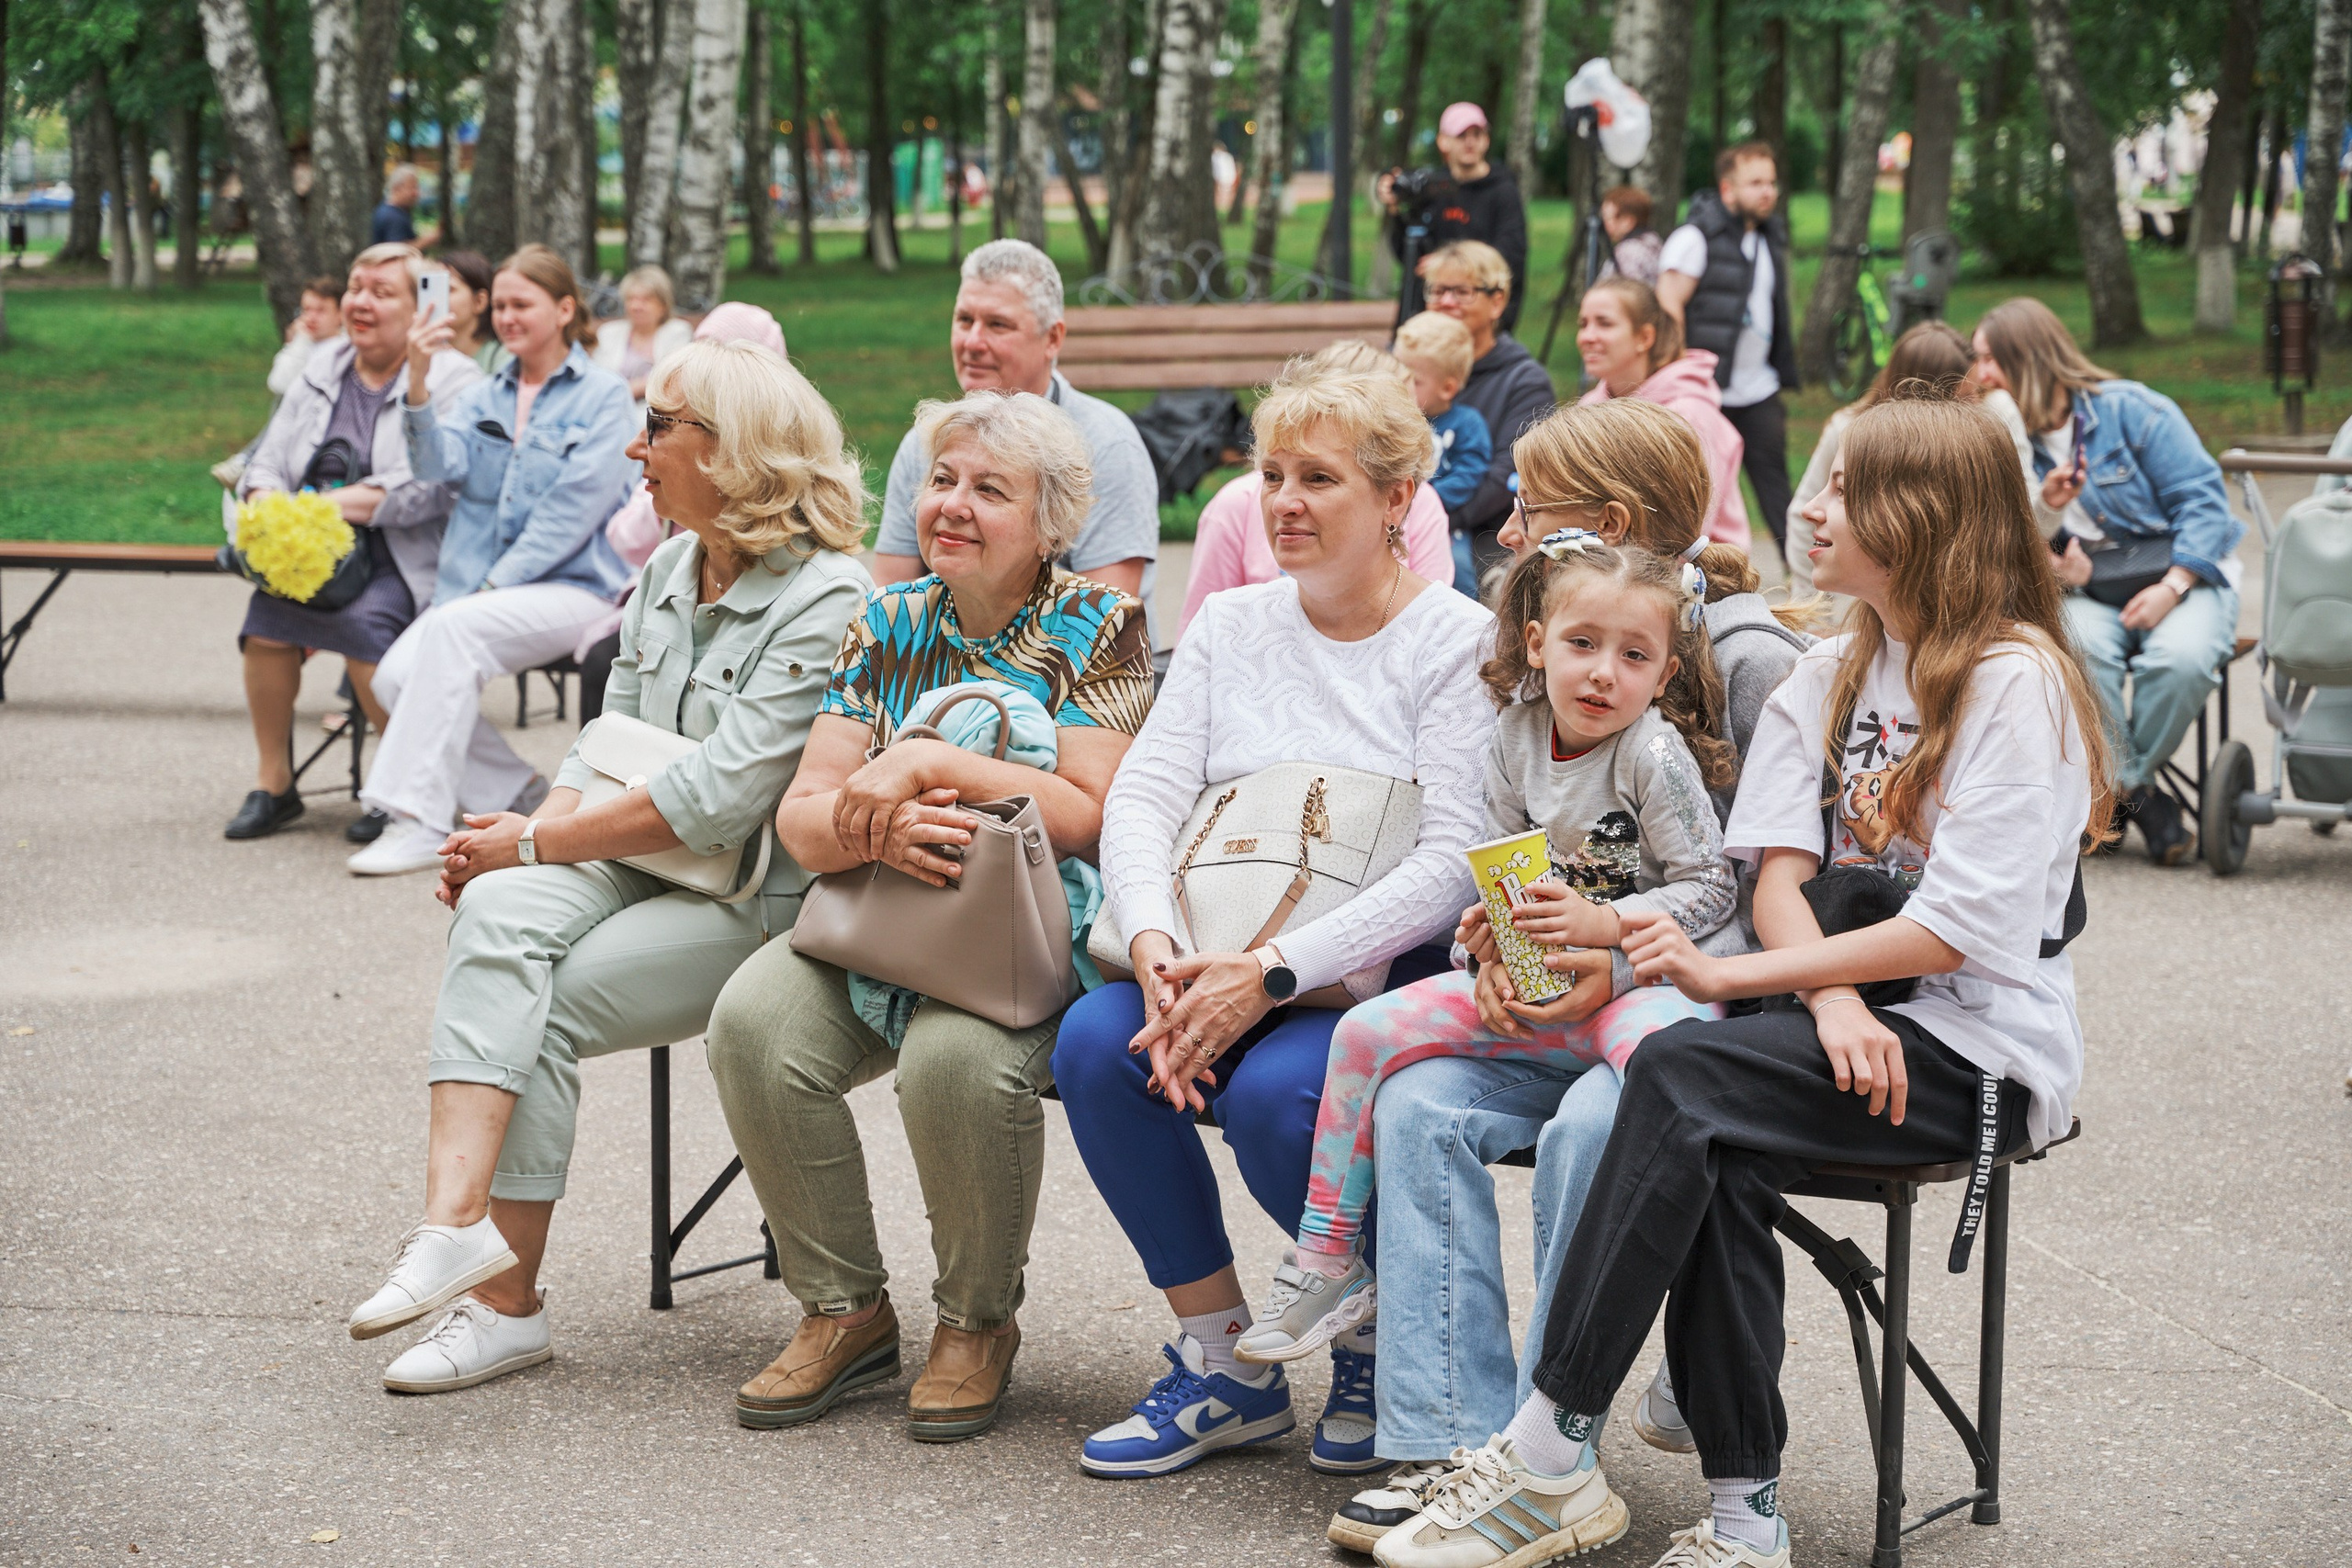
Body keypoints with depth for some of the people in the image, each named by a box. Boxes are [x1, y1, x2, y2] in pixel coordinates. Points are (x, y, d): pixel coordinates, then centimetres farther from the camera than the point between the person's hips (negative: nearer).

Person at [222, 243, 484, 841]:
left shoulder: (449, 379, -3)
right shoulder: (322, 369, 18)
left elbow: (430, 489, -17)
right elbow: (268, 462, 15)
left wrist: (327, 506, -21)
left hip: (406, 562, -5)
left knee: (363, 625, -33)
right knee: (266, 615, -24)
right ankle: (272, 781, -11)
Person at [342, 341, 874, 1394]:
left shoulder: (828, 604, -13)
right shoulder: (666, 572, 14)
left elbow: (720, 794, -20)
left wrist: (536, 844, -16)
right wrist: (531, 835, -5)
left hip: (755, 902, -6)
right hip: (634, 867, 6)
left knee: (542, 1007, -24)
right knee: (498, 912, -25)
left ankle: (502, 1298, -14)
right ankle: (455, 1222, -35)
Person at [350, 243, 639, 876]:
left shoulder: (603, 396, 0)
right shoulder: (483, 396, 18)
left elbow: (571, 512, -9)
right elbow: (441, 464, -1)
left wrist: (495, 587, -16)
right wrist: (418, 384, -17)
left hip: (574, 587, -6)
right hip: (481, 590, 6)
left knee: (454, 627, -33)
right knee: (397, 674, -21)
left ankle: (420, 820, -31)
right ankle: (517, 794, -4)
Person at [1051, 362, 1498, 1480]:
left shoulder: (1459, 643, -5)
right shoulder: (1229, 625, 12)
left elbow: (1451, 863, -15)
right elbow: (1142, 796, 1)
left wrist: (1272, 971, -25)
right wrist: (1155, 950, -20)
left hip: (1388, 976, -5)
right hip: (1225, 964, 5)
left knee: (1273, 1092, -32)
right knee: (1094, 1042, -22)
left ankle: (1380, 1346, -1)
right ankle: (1223, 1365, -6)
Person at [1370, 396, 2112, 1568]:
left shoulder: (2018, 678, -7)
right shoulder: (1829, 676, 17)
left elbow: (1964, 930, -16)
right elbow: (1779, 873, 4)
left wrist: (1731, 976, -17)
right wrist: (1834, 1001, -18)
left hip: (1981, 1051, -6)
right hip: (1854, 1024, 6)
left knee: (1681, 1071, -29)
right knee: (1719, 1168, -28)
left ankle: (1550, 1457, -29)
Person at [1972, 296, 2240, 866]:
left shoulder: (2131, 409, -6)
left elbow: (2202, 499, -8)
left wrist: (2172, 588, -19)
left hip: (2183, 577, -2)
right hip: (2084, 589, 2)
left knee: (2181, 657, -36)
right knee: (2079, 646, -35)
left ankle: (2119, 784, -12)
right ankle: (2140, 796, -22)